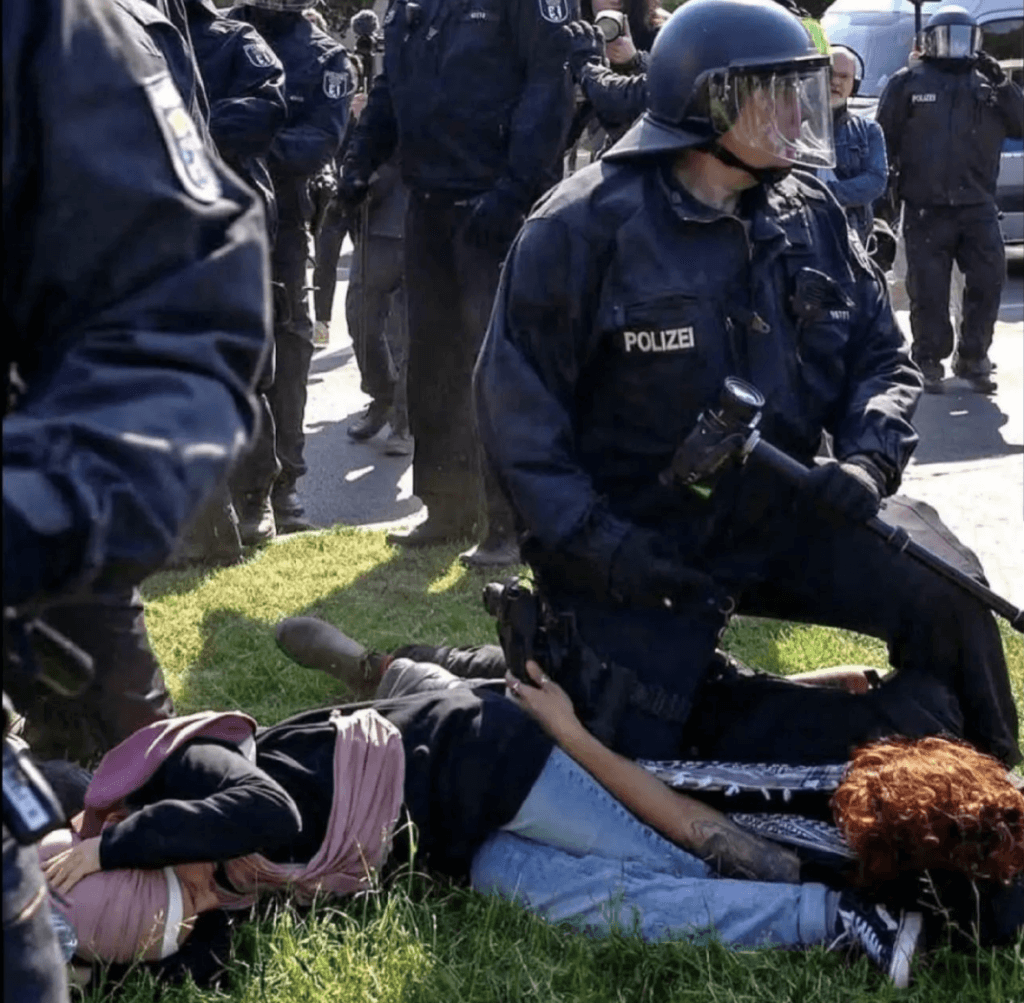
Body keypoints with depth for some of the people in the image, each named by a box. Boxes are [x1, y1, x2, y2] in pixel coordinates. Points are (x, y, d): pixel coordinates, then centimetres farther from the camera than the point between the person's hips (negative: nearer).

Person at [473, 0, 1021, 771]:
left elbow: (883, 357, 7)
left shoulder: (811, 217, 2)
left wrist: (869, 460, -14)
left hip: (783, 515, 4)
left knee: (944, 592, -16)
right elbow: (517, 399, -13)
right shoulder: (588, 224, -14)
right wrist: (589, 541, -20)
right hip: (641, 542, -4)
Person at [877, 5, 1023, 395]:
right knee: (929, 289, 1)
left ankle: (972, 356, 16)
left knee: (989, 280, 1)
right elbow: (885, 140, 0)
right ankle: (929, 362, 14)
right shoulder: (908, 83, 1)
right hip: (926, 209, -3)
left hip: (978, 206, 3)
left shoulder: (986, 84, 11)